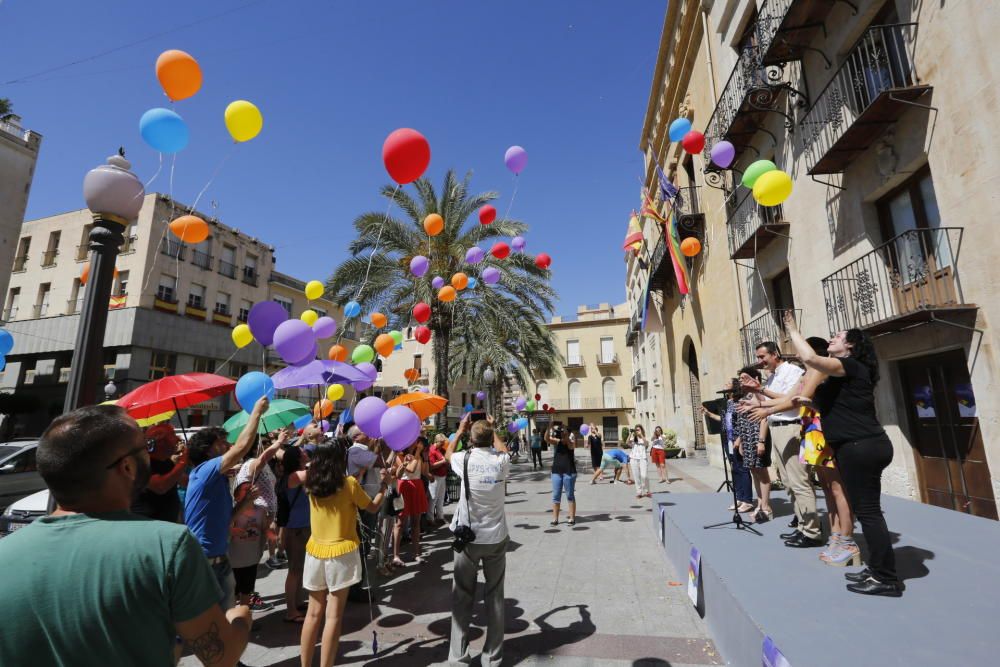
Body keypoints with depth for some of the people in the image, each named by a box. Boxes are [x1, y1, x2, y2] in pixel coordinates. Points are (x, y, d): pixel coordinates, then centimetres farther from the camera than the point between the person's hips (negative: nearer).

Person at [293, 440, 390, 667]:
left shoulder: (310, 479, -5)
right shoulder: (350, 483, -15)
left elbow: (293, 476, 16)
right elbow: (372, 508, -2)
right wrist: (383, 485, 10)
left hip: (315, 550, 5)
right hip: (342, 552, -5)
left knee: (314, 612, 17)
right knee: (333, 616, 5)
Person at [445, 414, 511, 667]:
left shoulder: (465, 459, -13)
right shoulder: (501, 461, -10)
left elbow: (447, 454, 12)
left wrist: (460, 431, 22)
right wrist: (492, 429, 26)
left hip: (468, 538, -1)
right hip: (496, 538, 1)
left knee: (462, 597, 13)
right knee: (495, 596, 13)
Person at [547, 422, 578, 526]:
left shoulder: (571, 443, -4)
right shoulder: (556, 442, 3)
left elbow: (568, 442, -28)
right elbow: (547, 438, -15)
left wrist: (565, 432, -41)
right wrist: (549, 428, -32)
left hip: (569, 472, -3)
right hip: (556, 472, 3)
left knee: (570, 496, 5)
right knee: (556, 496, 6)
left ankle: (572, 518, 13)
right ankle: (555, 519, 13)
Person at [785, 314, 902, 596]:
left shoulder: (850, 365, -10)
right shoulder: (845, 374, 21)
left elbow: (809, 358, -27)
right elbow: (833, 407, 30)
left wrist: (792, 330, -15)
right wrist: (809, 402, 16)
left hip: (861, 446, -11)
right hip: (864, 445, 11)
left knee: (868, 510, -5)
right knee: (867, 509, 15)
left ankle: (887, 579, 4)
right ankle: (879, 569, 25)